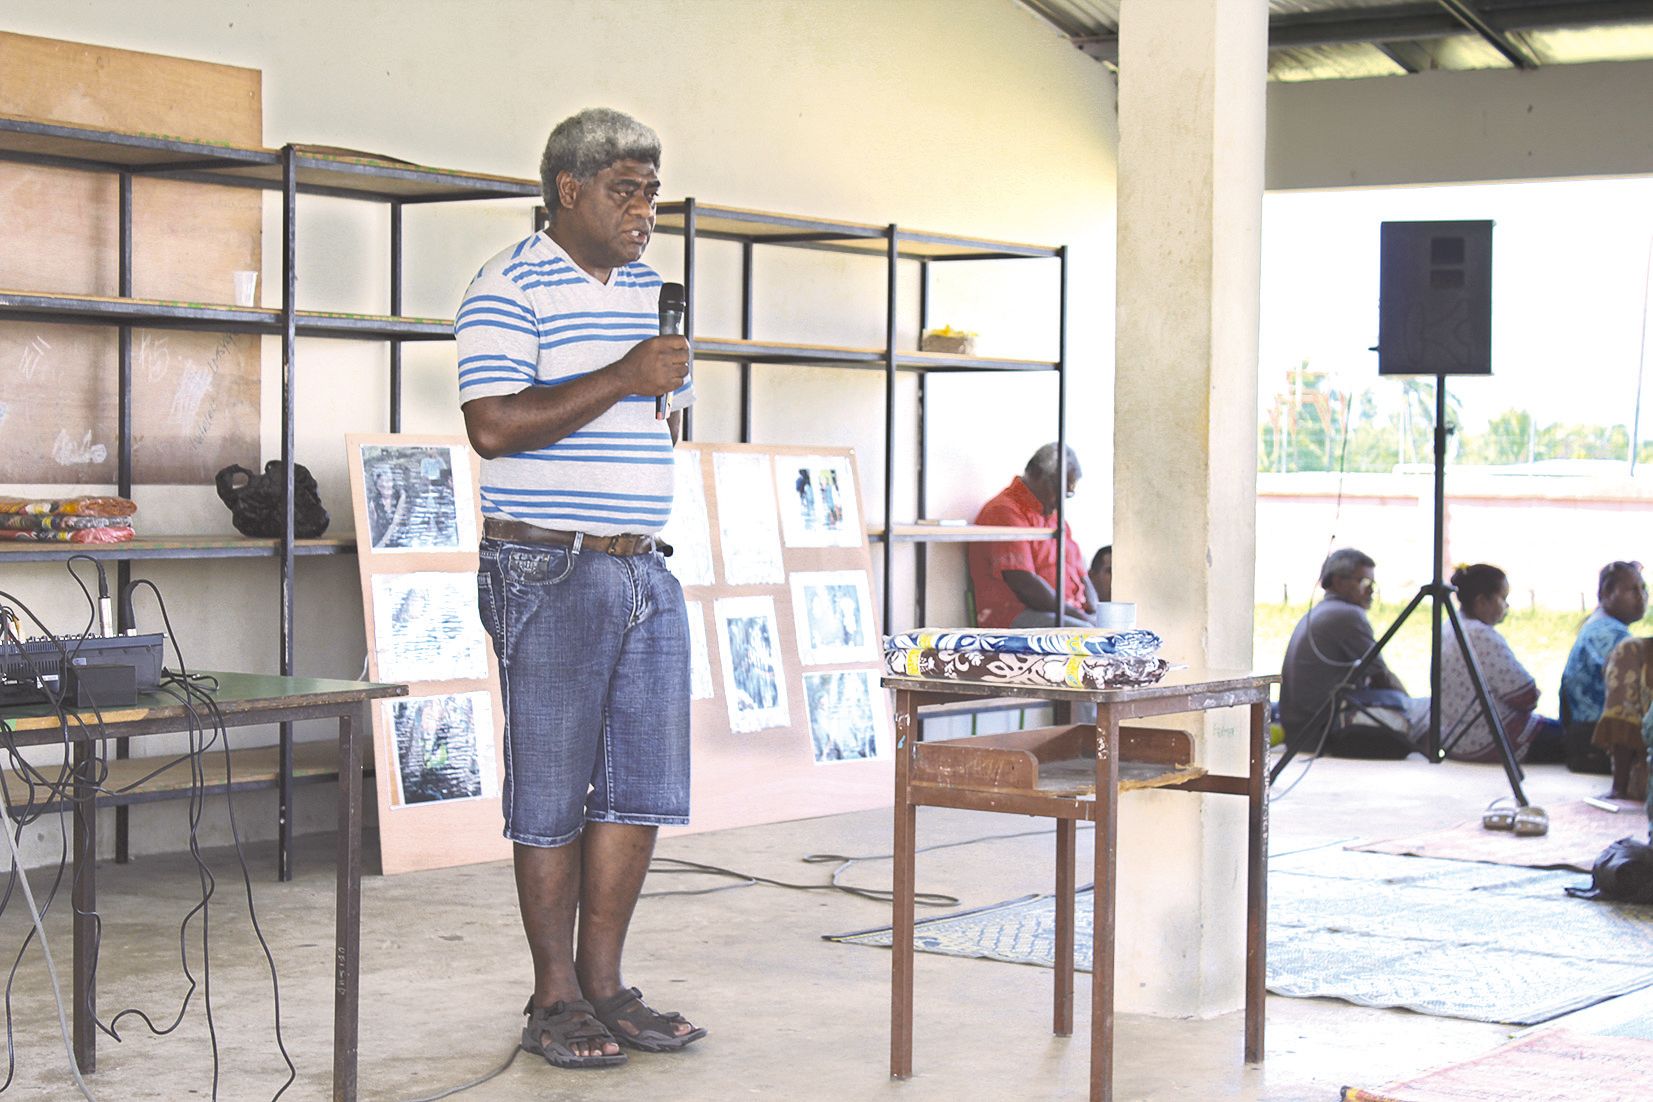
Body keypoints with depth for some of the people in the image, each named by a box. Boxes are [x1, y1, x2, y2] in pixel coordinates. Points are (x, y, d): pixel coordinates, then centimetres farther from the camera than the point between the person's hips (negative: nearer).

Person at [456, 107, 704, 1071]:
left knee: (643, 782, 7)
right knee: (553, 791, -1)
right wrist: (622, 378, -20)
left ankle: (605, 984, 17)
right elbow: (493, 427, -20)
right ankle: (556, 999, 9)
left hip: (646, 571, 7)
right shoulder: (511, 288, -8)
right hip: (549, 574, -7)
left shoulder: (651, 289, 16)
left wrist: (674, 391, 10)